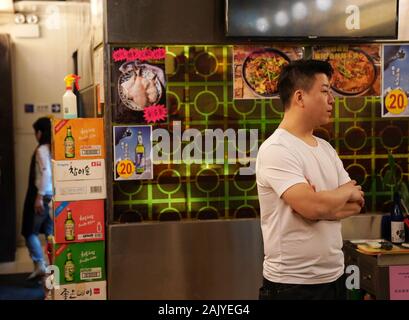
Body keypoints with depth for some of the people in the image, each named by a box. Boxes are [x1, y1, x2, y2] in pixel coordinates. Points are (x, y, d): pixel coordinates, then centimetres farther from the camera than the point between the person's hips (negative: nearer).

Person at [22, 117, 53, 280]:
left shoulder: (42, 150, -11)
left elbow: (46, 173, -20)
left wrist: (39, 197, -19)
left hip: (43, 196, -7)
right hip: (55, 196, 7)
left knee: (30, 231, 5)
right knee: (51, 232, 10)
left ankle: (39, 264, -1)